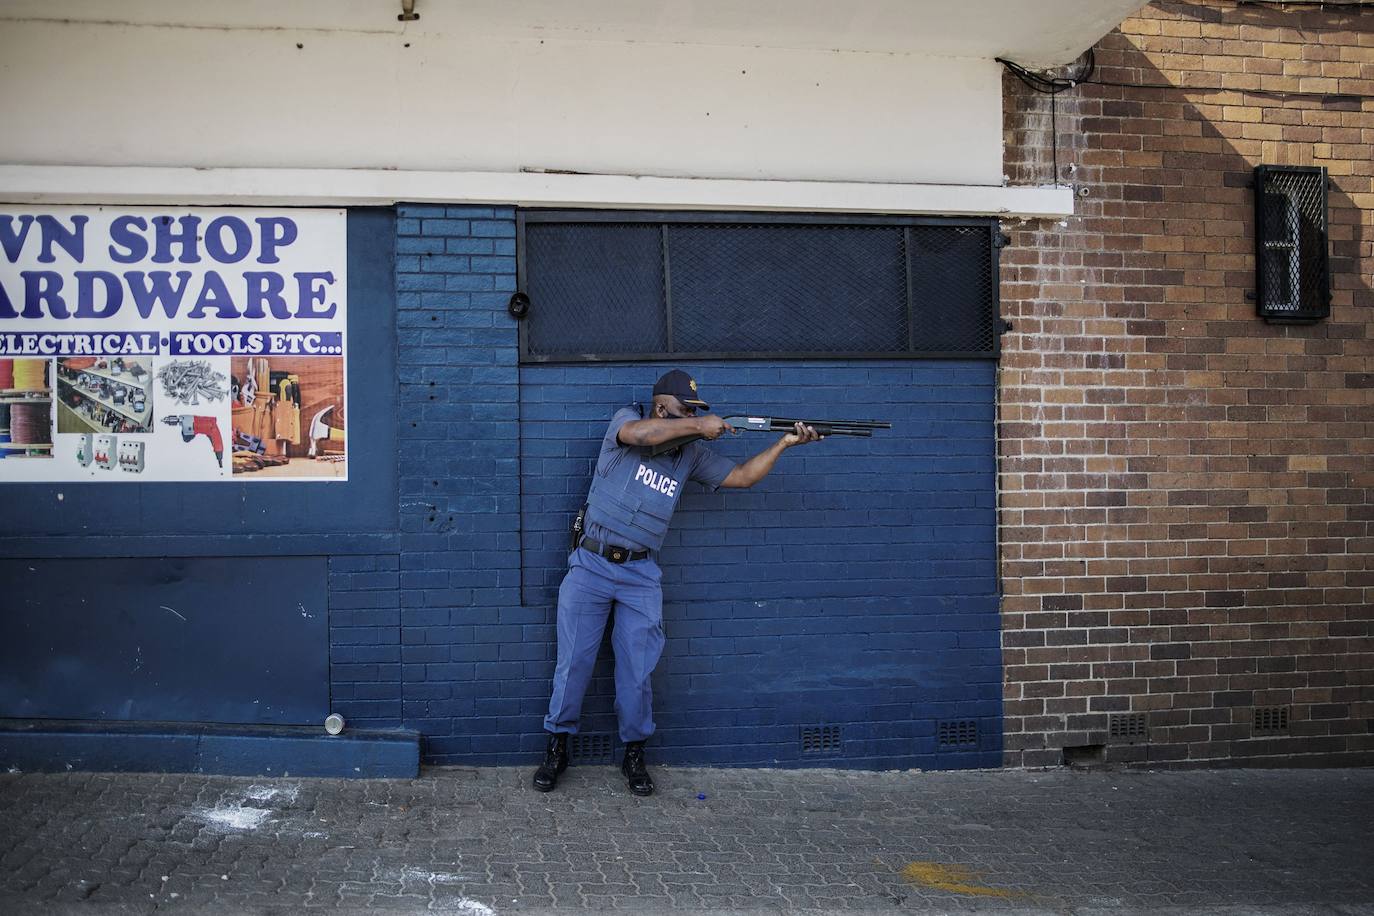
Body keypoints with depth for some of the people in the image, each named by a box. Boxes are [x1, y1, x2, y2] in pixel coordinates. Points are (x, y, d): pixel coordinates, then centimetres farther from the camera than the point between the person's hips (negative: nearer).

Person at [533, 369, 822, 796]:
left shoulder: (691, 453, 9)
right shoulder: (625, 421, -4)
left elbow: (741, 476, 8)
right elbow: (640, 433, -27)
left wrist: (783, 444, -2)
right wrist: (698, 426, -21)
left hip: (641, 576, 3)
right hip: (591, 564, -3)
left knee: (637, 671, 3)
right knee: (573, 663, 3)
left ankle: (634, 753, 19)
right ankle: (557, 748, 19)